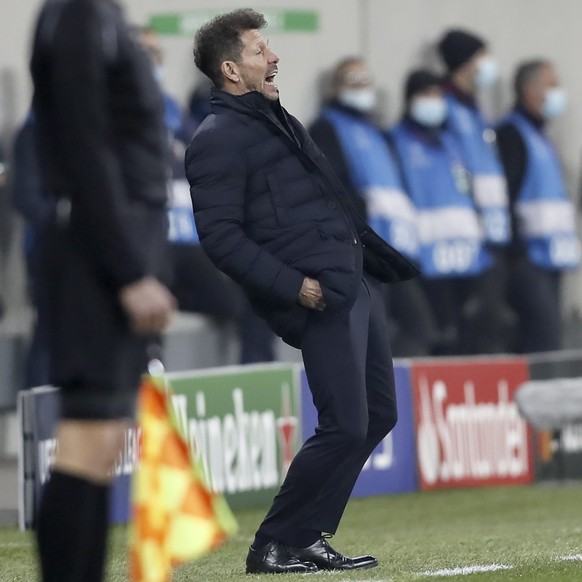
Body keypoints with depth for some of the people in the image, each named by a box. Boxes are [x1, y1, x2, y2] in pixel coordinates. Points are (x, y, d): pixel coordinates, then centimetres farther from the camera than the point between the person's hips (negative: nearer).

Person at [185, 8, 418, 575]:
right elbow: (219, 235, -16)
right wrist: (292, 285, -21)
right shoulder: (217, 140, -8)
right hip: (320, 300, -10)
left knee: (377, 416, 10)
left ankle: (308, 538, 17)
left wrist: (387, 260, 23)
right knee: (345, 427, -13)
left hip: (358, 283, 10)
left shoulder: (277, 119, 22)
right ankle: (273, 545, 0)